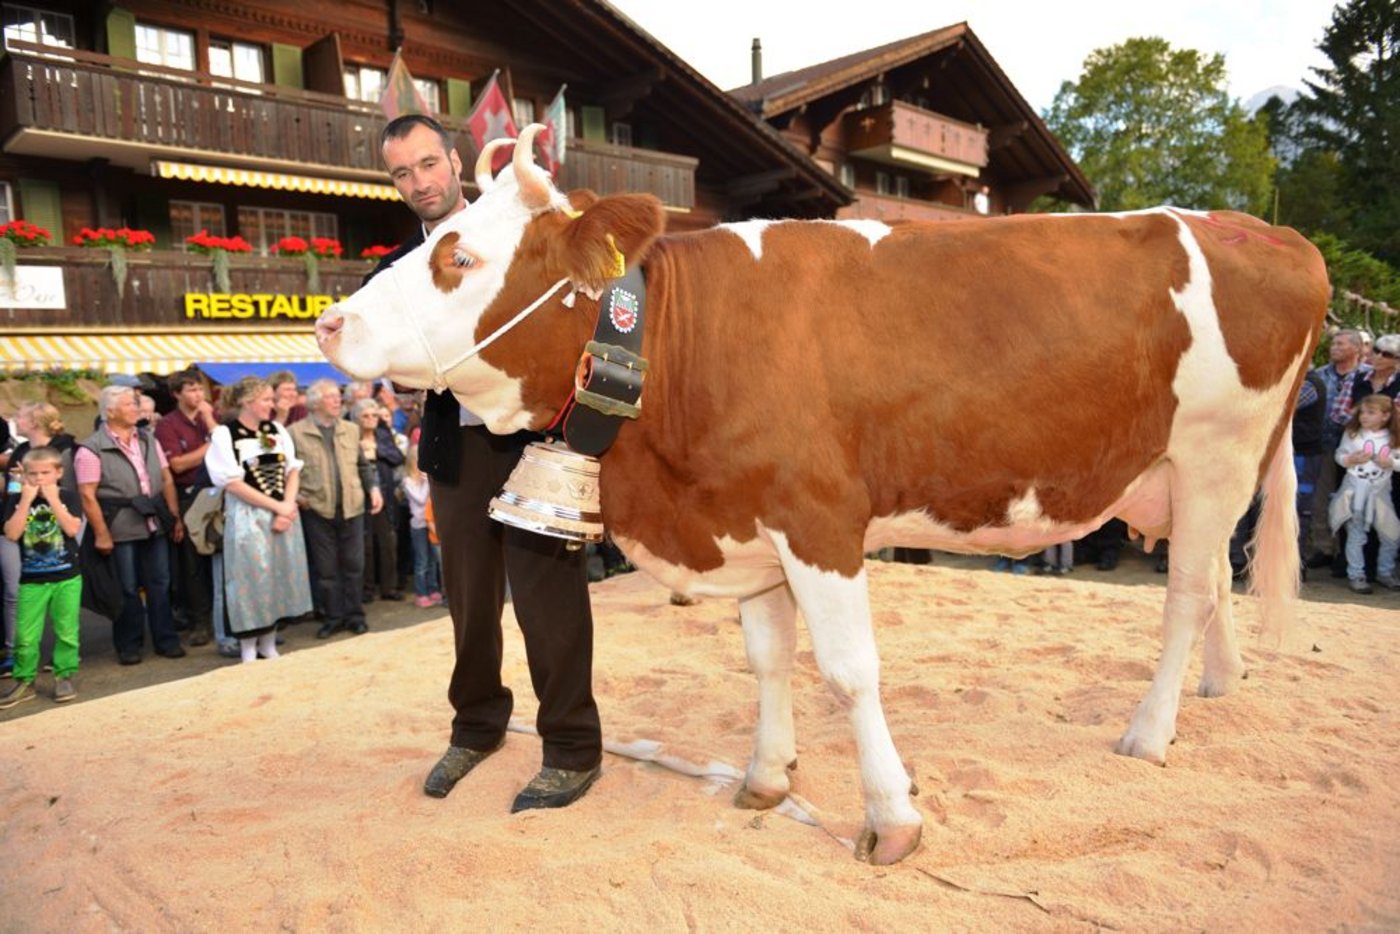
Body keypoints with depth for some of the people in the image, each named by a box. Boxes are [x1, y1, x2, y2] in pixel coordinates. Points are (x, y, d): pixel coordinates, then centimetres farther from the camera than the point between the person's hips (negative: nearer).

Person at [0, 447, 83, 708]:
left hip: (67, 577, -1)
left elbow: (72, 528, -16)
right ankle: (24, 681, 17)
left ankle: (64, 677, 17)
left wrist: (53, 499, -17)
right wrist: (27, 500, -16)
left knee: (66, 631, 5)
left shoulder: (68, 497, -2)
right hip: (31, 579, 1)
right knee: (25, 635, 2)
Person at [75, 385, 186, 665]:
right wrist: (101, 534, -14)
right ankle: (129, 645, 19)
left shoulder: (148, 439, 10)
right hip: (121, 531, -5)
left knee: (160, 585, 11)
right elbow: (87, 495, -11)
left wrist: (175, 517, 8)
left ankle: (165, 639, 22)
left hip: (155, 525, 5)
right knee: (127, 589, 5)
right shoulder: (92, 449, -9)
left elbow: (166, 479, 12)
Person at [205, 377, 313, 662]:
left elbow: (293, 470, 7)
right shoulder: (224, 434, -8)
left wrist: (288, 506, -9)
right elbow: (232, 484, -13)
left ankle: (269, 644, 22)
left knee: (280, 578, 9)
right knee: (252, 581, -1)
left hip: (284, 514, 5)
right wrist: (276, 506, -14)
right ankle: (249, 649, 12)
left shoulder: (277, 430, 7)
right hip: (248, 517, -5)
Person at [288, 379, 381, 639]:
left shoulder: (350, 430, 12)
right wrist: (297, 495, -13)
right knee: (325, 567, 5)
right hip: (318, 510, -3)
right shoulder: (296, 432, -2)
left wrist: (373, 488, 2)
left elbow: (363, 465, 15)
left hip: (352, 507, 3)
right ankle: (332, 617, 16)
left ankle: (354, 615, 17)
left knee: (353, 564, 6)